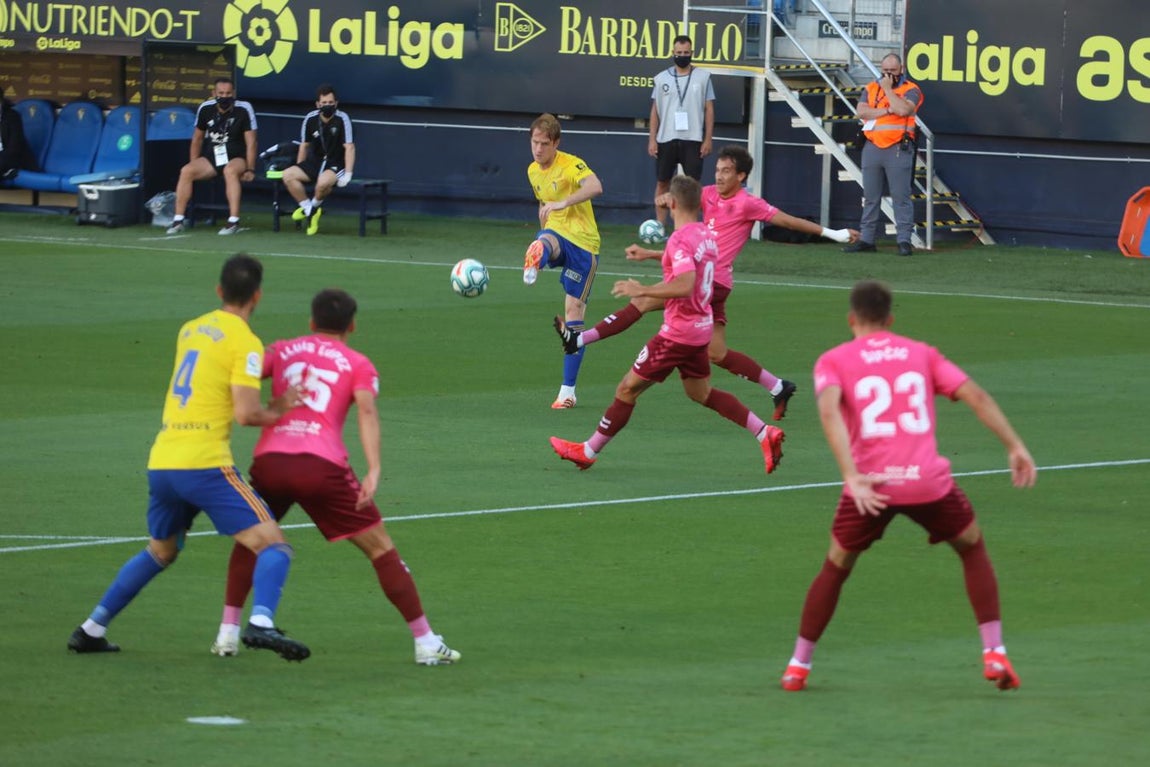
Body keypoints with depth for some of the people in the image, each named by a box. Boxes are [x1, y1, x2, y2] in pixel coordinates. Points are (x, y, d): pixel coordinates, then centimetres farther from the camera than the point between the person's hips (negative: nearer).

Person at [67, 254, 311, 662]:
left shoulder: (190, 330, 17)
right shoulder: (245, 342, -5)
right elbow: (245, 413, -14)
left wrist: (270, 407, 25)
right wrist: (279, 414, 6)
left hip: (161, 462, 7)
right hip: (205, 464, -7)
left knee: (159, 552, 28)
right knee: (272, 544, -7)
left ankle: (91, 630, 28)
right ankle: (261, 624, -31)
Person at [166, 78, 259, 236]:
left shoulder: (243, 109, -12)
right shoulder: (206, 109, 0)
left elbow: (250, 142, -11)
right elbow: (197, 138, 12)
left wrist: (250, 170, -16)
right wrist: (195, 165, 10)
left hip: (236, 158, -4)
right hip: (211, 158, 4)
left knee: (230, 170, -38)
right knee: (186, 171, -21)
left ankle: (234, 221, -42)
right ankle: (178, 221, -18)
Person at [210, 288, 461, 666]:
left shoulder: (282, 350, 21)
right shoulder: (358, 365, 13)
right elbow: (366, 410, -4)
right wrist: (373, 471, -13)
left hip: (269, 460, 2)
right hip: (323, 465, -2)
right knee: (380, 548, 7)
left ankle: (227, 634, 20)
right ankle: (426, 643, 6)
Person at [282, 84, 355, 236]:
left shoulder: (342, 119, -12)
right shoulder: (310, 119, 0)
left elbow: (349, 147, -15)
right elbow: (304, 146, 11)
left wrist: (347, 175, -22)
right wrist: (299, 171, 10)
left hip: (337, 165, -5)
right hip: (316, 162, 5)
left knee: (323, 181, -38)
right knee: (287, 175, -19)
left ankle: (315, 205, -4)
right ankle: (307, 208, -2)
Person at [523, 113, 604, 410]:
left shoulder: (571, 165, -12)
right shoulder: (533, 171, 11)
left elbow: (595, 187, -32)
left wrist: (563, 203, -43)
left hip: (582, 242, -5)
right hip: (555, 234, 5)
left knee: (574, 312, -5)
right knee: (543, 242, -36)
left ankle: (568, 390, 1)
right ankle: (534, 265, -73)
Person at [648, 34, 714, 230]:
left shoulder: (703, 77, 4)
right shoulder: (662, 78, 7)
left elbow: (709, 110, 3)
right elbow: (655, 111, 9)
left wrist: (708, 139, -4)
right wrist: (652, 139, 2)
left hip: (693, 140, -2)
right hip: (666, 139, 2)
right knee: (662, 183, 4)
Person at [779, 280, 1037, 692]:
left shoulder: (834, 361, 9)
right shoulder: (922, 354, 16)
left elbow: (829, 410, -12)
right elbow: (977, 397, 4)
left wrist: (852, 476, -20)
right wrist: (1015, 447, 3)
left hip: (870, 486, -1)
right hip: (928, 481, 1)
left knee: (835, 568, 22)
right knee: (973, 549, 25)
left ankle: (798, 666, 25)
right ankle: (994, 654, 14)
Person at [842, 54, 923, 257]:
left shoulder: (911, 90, 2)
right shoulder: (871, 89, 14)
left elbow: (903, 109, -18)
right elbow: (861, 112, -1)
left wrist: (888, 89, -8)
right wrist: (888, 110, -9)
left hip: (898, 149, -5)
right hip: (872, 147, 5)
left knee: (901, 197, -8)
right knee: (870, 197, 8)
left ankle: (904, 240, -9)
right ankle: (866, 239, 12)